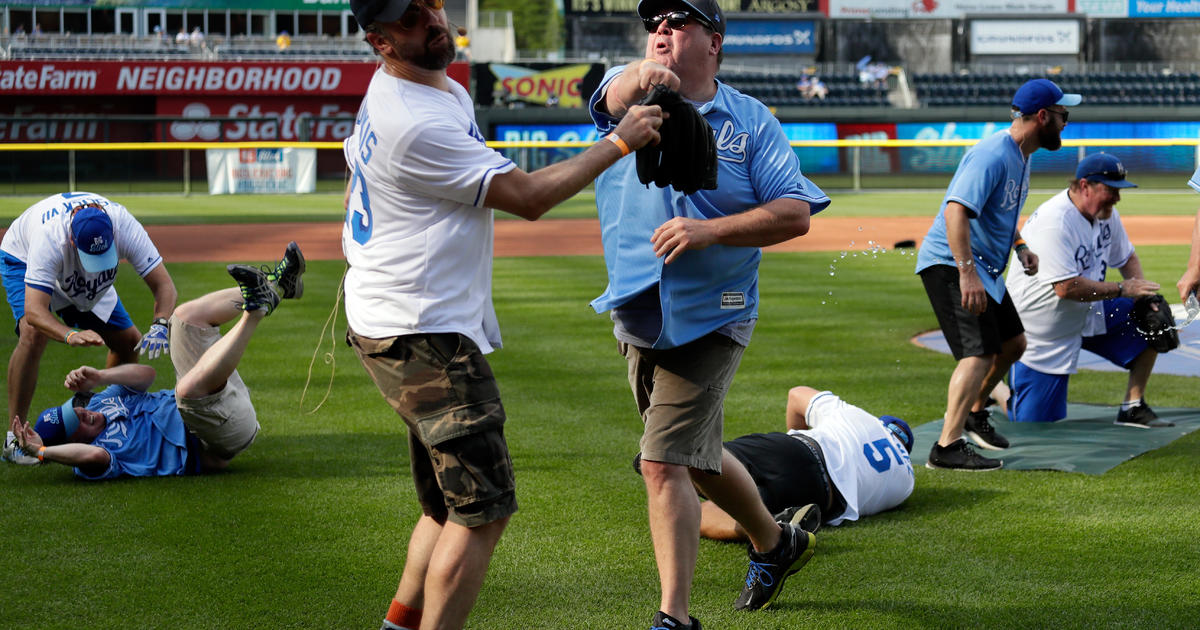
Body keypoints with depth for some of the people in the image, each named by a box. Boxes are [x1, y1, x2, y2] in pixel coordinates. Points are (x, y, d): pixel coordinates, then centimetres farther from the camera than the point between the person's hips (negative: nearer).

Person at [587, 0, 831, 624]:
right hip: (637, 316, 5)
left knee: (663, 462, -13)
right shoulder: (630, 97, 2)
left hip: (709, 321, -5)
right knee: (695, 457, 19)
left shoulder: (751, 121, -3)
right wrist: (641, 76, -49)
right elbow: (616, 92, -24)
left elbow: (795, 213, -12)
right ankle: (775, 542, 43)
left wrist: (709, 230, -25)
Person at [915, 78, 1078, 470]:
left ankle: (974, 412, 40)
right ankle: (947, 446, -28)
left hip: (985, 268, 10)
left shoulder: (1021, 155, 12)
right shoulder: (993, 154, -21)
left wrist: (1020, 247, 13)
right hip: (951, 264, -10)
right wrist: (967, 273, -38)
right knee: (980, 351, -22)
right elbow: (956, 210, -32)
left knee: (1013, 342, 21)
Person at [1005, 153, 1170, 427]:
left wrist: (1142, 294, -8)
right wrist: (1122, 289, -27)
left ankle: (1133, 408, 4)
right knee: (1035, 422, -8)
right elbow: (1066, 288, -34)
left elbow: (1127, 258, 12)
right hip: (1039, 330, -8)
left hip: (1087, 313, 8)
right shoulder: (1055, 222, -29)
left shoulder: (1106, 213, -3)